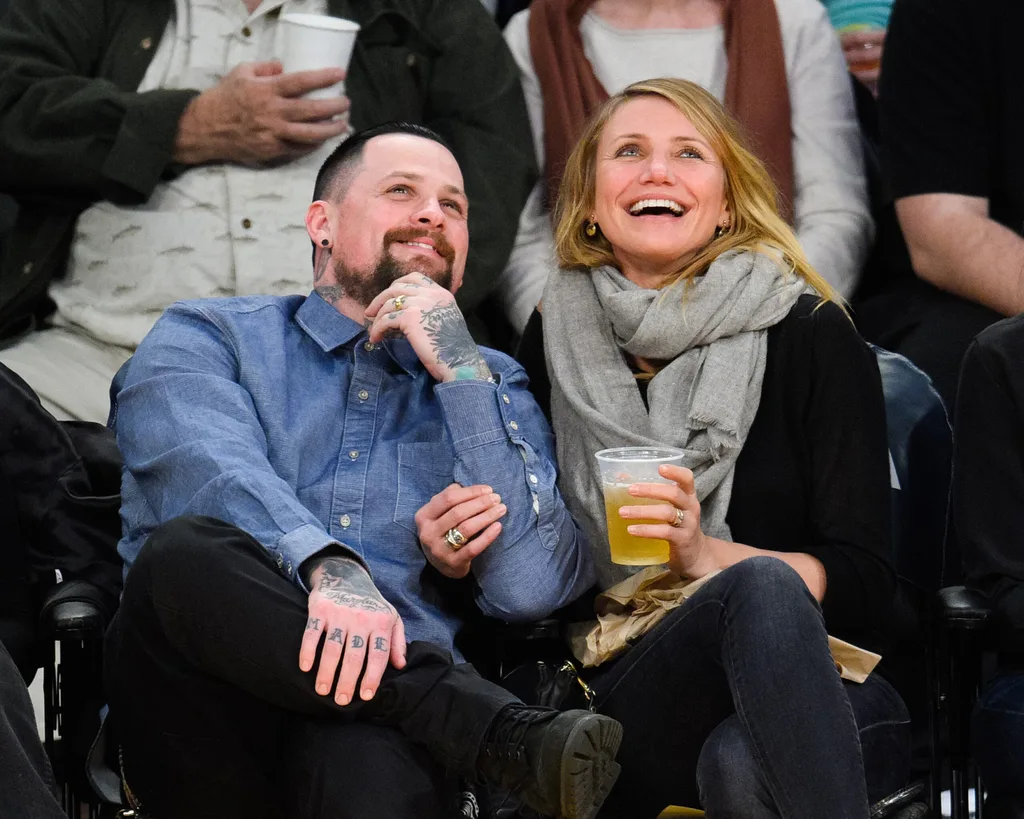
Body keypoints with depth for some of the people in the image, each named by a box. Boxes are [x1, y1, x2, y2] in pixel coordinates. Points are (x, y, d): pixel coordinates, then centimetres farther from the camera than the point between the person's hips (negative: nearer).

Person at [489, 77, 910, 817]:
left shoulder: (813, 336, 3)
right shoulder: (556, 340, 12)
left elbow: (866, 585, -2)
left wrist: (706, 554, -18)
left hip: (805, 685, -1)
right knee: (760, 585, -34)